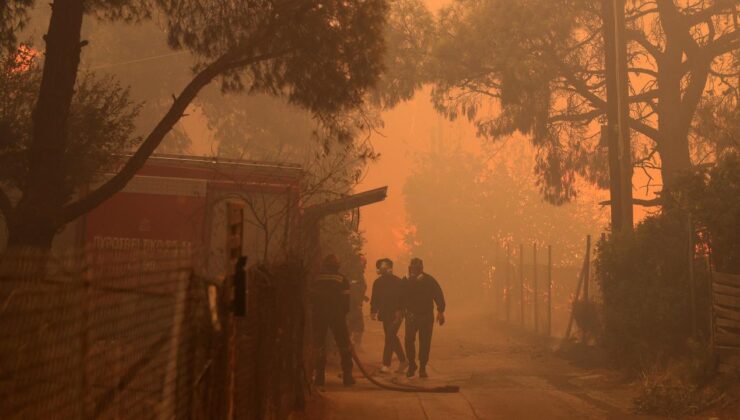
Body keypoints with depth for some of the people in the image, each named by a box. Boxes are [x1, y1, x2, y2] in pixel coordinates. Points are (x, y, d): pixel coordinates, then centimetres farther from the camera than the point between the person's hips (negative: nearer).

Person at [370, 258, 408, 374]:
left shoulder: (397, 282, -10)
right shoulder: (378, 282, 8)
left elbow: (401, 299, -13)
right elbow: (375, 298, 12)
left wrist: (399, 312, -21)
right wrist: (373, 311, 3)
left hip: (395, 315, -7)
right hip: (385, 314, 7)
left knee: (389, 338, -10)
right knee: (392, 338, 14)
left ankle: (386, 364, -6)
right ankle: (402, 360, 28)